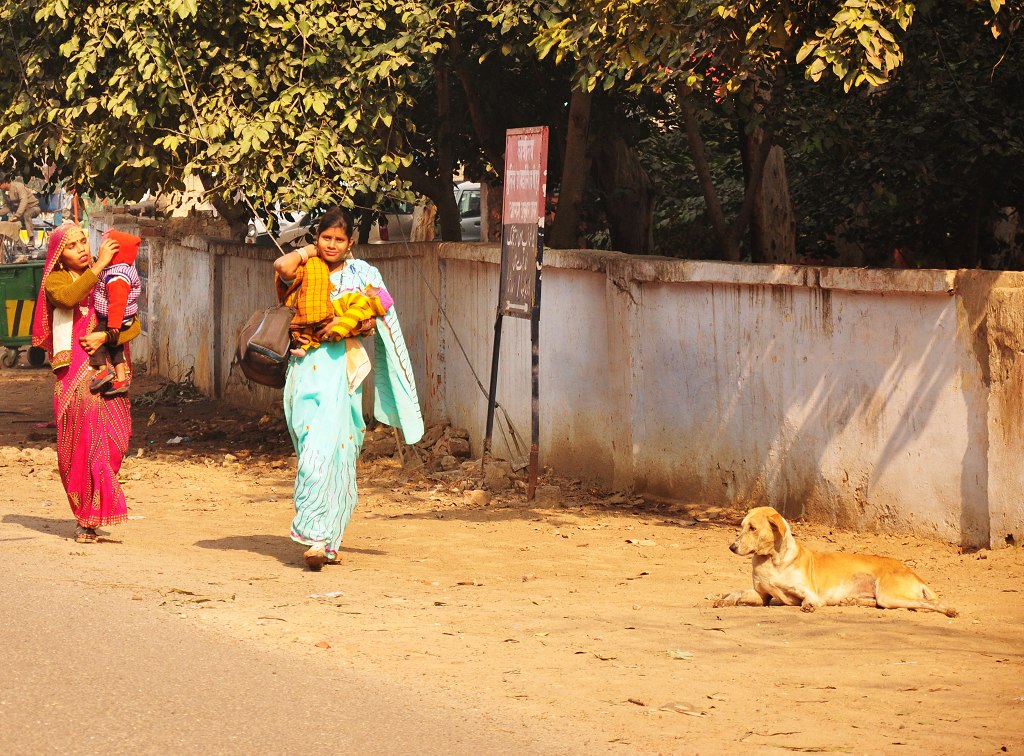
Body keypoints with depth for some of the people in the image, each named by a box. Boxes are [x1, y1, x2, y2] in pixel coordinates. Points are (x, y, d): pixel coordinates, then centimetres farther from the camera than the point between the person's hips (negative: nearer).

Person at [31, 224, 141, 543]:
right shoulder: (55, 281, 7)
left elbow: (133, 325, 7)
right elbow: (69, 297, -18)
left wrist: (106, 336, -11)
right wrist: (99, 265, -16)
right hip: (74, 373, -3)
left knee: (111, 442, -6)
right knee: (81, 443, -10)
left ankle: (91, 517, 6)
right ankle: (86, 519, -5)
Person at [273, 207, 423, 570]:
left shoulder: (361, 273, 10)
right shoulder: (304, 270, 8)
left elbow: (372, 321, 3)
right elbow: (282, 267, -16)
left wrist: (345, 322, -15)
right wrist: (308, 253, 1)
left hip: (344, 366, 1)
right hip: (308, 366, -1)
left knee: (339, 450, -4)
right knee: (316, 448, -10)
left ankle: (326, 539, 2)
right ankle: (316, 536, -7)